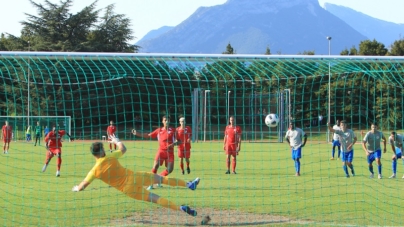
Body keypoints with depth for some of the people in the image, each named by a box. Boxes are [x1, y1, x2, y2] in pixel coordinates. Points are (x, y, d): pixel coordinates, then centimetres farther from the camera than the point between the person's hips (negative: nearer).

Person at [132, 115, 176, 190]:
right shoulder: (159, 130, 7)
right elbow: (148, 135, 12)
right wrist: (137, 134, 5)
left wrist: (172, 144, -18)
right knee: (155, 165, -16)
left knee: (170, 169, -4)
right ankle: (151, 184, -10)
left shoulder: (173, 130, 2)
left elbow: (177, 140, 3)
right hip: (161, 150, 0)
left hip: (170, 152, 0)